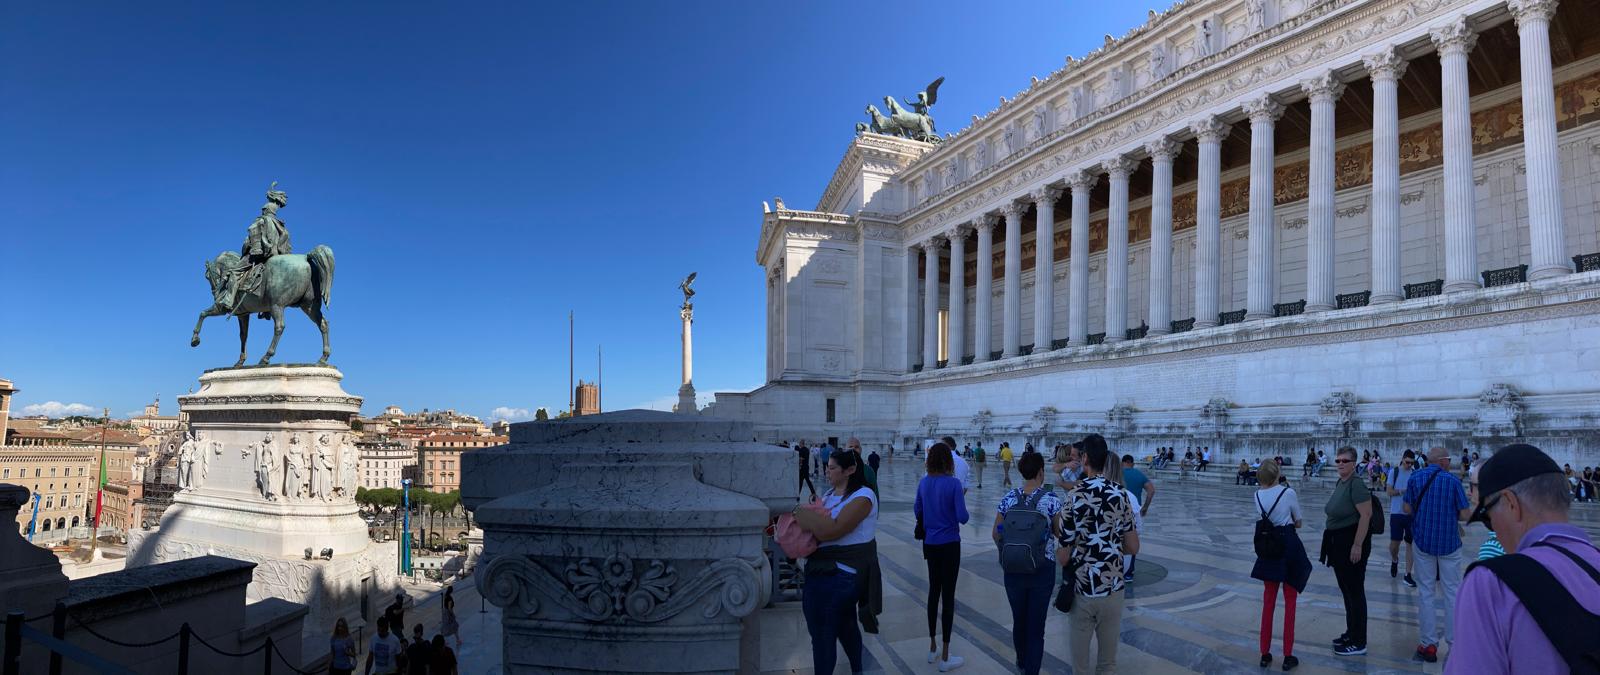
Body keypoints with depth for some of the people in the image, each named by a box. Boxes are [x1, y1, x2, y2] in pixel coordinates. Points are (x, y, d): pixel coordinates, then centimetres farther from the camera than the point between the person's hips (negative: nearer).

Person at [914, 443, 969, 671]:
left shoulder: (923, 483, -1)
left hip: (930, 544, 5)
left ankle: (932, 648, 27)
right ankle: (945, 658, 8)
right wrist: (950, 513, 3)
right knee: (948, 595, 1)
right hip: (949, 545, -5)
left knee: (933, 591, 17)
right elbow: (962, 517, -18)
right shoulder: (953, 483, -17)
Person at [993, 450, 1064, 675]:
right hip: (1042, 569, -3)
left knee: (1019, 620, 20)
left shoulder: (1008, 498, -5)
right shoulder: (1052, 499, -12)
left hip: (1013, 569, 3)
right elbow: (1060, 533, -2)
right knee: (1036, 625, 5)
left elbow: (996, 534, 2)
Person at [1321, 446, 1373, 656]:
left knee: (1355, 591, 0)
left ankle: (1359, 643, 10)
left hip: (1353, 542, -9)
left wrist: (1357, 546, -24)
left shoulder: (1356, 483, -18)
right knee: (1346, 590, 18)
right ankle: (1351, 633, 31)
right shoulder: (1340, 483, 9)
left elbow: (1365, 515, -23)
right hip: (1339, 543, 9)